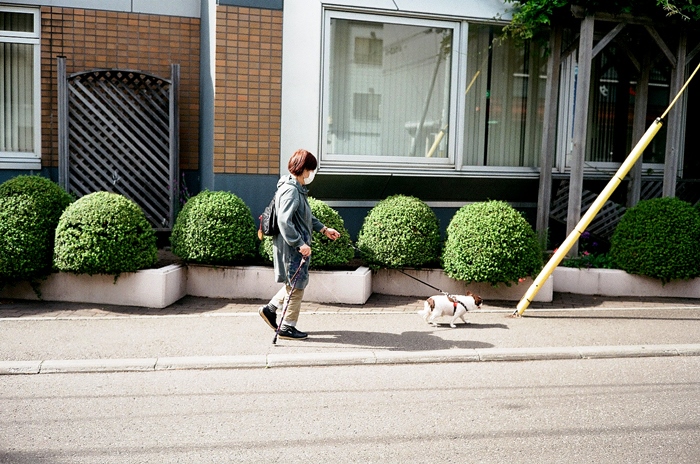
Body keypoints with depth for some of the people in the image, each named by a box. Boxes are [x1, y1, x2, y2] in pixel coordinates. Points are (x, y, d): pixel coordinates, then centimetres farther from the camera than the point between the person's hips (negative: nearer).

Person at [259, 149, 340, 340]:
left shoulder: (298, 189, 13)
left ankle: (270, 309, 29)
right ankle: (287, 327, 15)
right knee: (296, 287, 2)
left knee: (296, 283, 21)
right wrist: (300, 244, -28)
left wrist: (323, 229, 21)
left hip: (298, 246, 10)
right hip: (292, 247, -10)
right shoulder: (291, 191, -20)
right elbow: (284, 221, -28)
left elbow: (306, 217, 25)